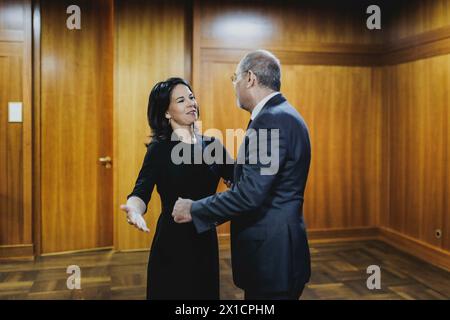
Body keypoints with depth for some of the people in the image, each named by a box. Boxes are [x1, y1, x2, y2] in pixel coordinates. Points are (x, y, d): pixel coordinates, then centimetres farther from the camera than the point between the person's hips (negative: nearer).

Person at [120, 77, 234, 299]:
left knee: (206, 293, 17)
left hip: (206, 240, 4)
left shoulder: (211, 145, 5)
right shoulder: (160, 148, -9)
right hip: (172, 243, -4)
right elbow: (141, 192, -20)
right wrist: (134, 210, -42)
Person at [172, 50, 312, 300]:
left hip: (271, 257, -9)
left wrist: (194, 210, -12)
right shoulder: (281, 115, 11)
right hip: (275, 250, 9)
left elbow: (250, 194, -25)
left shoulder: (272, 120, -20)